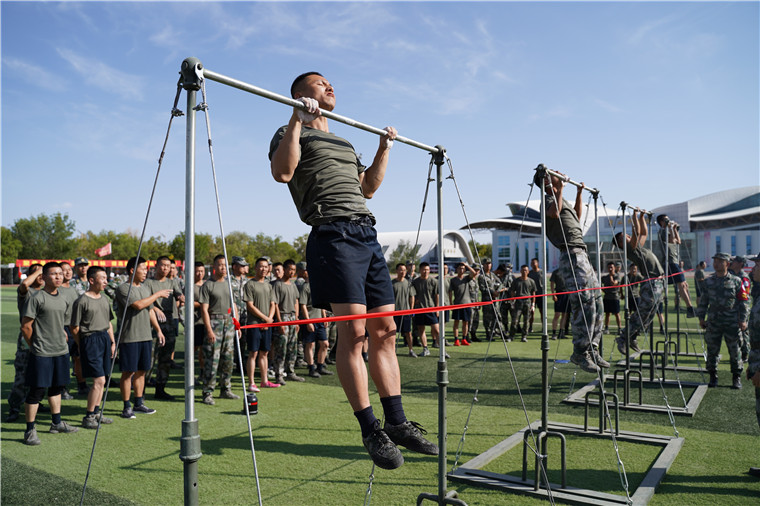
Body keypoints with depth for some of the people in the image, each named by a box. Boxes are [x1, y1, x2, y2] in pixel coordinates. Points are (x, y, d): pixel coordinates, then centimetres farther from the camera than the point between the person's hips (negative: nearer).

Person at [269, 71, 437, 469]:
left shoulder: (343, 142, 31)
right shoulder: (292, 133, 8)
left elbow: (367, 188, 33)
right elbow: (282, 172, -13)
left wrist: (384, 149, 31)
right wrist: (298, 119, -11)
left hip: (367, 235, 8)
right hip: (334, 235, -8)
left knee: (385, 332, 4)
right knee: (353, 331, -14)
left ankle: (396, 422, 11)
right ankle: (370, 430, -5)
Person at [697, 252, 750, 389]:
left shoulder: (736, 281, 0)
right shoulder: (709, 281, 8)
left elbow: (744, 301, 2)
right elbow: (703, 301, 14)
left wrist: (743, 319, -4)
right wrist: (701, 318, 9)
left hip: (732, 322, -2)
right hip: (713, 322, 2)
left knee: (734, 350, 4)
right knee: (712, 350, 4)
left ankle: (737, 378, 18)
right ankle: (713, 377, 16)